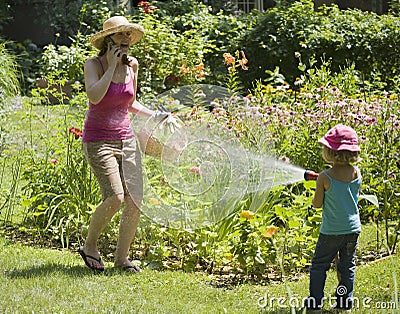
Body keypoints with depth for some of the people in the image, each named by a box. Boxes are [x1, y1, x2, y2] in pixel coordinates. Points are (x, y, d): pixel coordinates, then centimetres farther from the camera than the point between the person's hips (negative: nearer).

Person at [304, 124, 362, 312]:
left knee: (319, 265, 10)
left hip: (331, 231, -4)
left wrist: (317, 194, 12)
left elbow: (317, 204, -9)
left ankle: (315, 300, 9)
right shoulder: (357, 173, -6)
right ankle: (345, 300, 18)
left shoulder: (325, 178, -17)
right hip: (353, 227, 4)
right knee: (347, 265, 15)